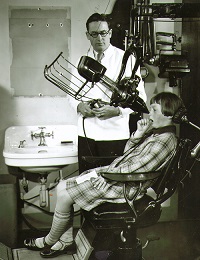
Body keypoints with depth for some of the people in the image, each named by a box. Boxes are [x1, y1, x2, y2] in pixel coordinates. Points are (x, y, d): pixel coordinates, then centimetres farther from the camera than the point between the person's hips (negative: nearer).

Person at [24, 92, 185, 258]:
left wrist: (107, 175, -15)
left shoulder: (165, 140, -19)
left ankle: (50, 241, 14)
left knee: (64, 197, -11)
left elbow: (136, 169, -23)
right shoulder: (156, 131, 11)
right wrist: (138, 134, -3)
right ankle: (66, 241, 13)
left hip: (124, 185, -10)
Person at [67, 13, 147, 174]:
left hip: (114, 134, -4)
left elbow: (140, 97, -2)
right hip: (86, 134, 4)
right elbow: (72, 93, 18)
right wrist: (79, 106, -5)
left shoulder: (126, 59, 1)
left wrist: (117, 110, -19)